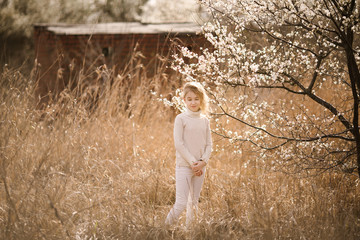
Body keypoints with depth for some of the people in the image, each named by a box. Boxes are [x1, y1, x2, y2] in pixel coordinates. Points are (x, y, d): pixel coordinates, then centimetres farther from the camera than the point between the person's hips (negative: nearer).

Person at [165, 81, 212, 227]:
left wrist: (203, 161, -9)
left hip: (200, 167, 5)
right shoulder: (181, 119, -6)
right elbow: (178, 143, -11)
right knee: (181, 203, -11)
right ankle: (167, 228, 6)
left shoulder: (205, 120, 7)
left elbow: (209, 144, 8)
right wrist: (192, 162, -15)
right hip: (184, 165, -5)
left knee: (194, 203, 11)